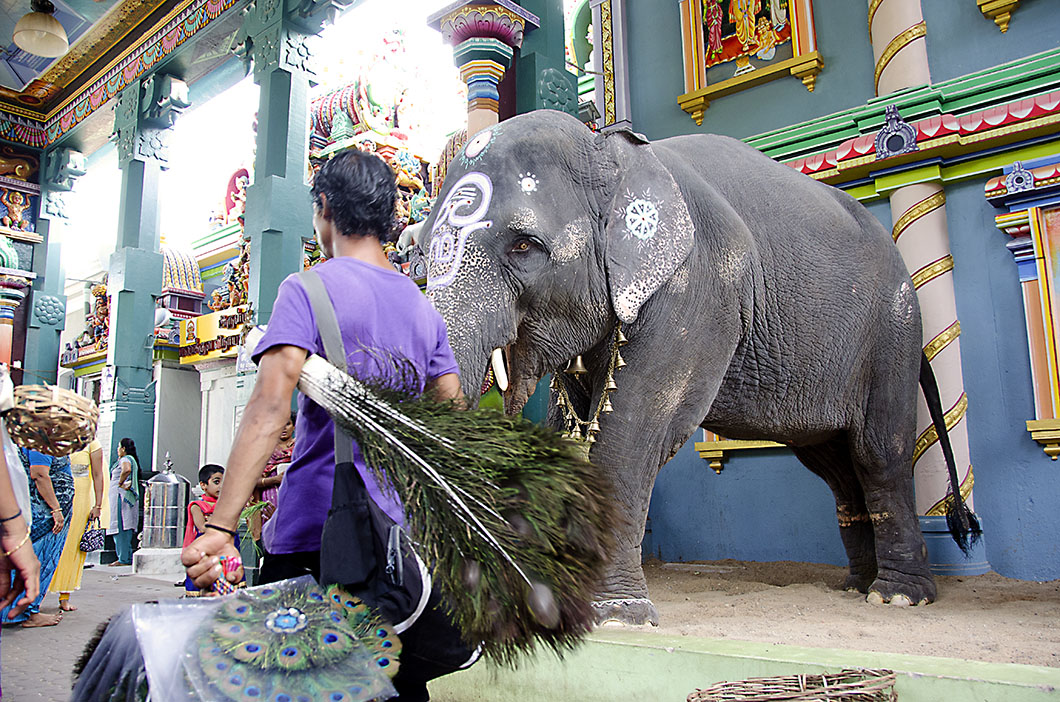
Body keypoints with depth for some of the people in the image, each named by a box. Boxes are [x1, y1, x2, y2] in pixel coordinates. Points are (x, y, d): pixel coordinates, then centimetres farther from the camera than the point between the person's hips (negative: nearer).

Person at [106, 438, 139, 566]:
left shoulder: (125, 459, -9)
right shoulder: (132, 459, 21)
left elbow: (127, 470, -31)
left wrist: (120, 483, -18)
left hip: (121, 496, -10)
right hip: (129, 497, 10)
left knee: (121, 528, -9)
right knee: (126, 529, 11)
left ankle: (124, 559, -9)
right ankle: (128, 558, 14)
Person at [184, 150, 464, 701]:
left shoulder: (307, 289, -6)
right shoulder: (424, 308, 12)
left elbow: (270, 407, -19)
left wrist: (221, 526, -22)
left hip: (313, 532, -5)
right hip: (401, 533, 6)